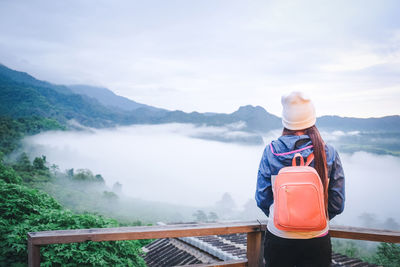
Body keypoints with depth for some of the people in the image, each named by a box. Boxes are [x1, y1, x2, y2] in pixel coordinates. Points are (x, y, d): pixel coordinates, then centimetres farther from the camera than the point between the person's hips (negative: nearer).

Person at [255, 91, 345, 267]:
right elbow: (337, 204, -4)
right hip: (316, 241, 0)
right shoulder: (329, 153, -9)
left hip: (278, 236, 1)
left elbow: (262, 199, -4)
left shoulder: (271, 152, -10)